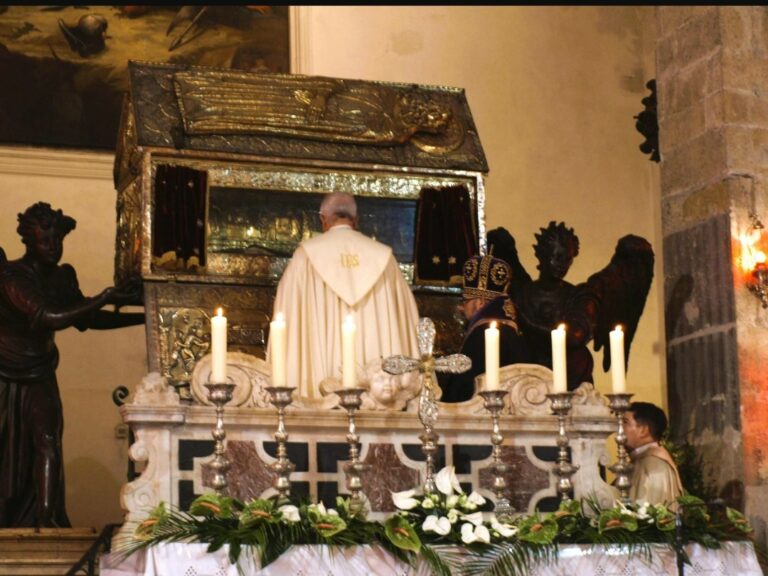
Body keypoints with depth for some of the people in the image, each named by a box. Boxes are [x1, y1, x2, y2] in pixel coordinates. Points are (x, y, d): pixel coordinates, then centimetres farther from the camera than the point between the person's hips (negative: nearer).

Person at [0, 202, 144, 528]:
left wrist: (142, 318, 0)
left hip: (39, 378, 5)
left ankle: (45, 520, -15)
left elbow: (84, 318, 9)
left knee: (47, 443, -10)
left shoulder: (62, 277, 1)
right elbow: (49, 318, -29)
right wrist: (104, 299, -30)